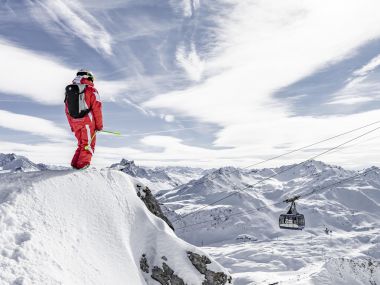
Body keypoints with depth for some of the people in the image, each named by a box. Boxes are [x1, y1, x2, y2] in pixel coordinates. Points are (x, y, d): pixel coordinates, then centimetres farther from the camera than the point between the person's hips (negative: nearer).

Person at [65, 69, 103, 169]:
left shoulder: (69, 90, 15)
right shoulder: (91, 90, -3)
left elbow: (67, 110, 16)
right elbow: (97, 108, -8)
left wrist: (72, 126, 22)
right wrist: (99, 125, -2)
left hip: (75, 123, 6)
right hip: (87, 122, -6)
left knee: (81, 144, 19)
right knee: (88, 145, 3)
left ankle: (75, 163, 12)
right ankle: (82, 164, -6)